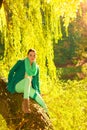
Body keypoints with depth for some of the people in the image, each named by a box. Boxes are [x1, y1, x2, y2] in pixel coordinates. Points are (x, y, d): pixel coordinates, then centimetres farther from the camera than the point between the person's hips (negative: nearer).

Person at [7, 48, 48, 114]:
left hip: (28, 88, 4)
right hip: (17, 86, -4)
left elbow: (37, 81, 15)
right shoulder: (21, 62, -1)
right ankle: (25, 101, -55)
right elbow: (11, 72, 3)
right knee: (28, 79, -38)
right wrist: (9, 84, -2)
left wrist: (38, 92, 7)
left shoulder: (37, 67, 10)